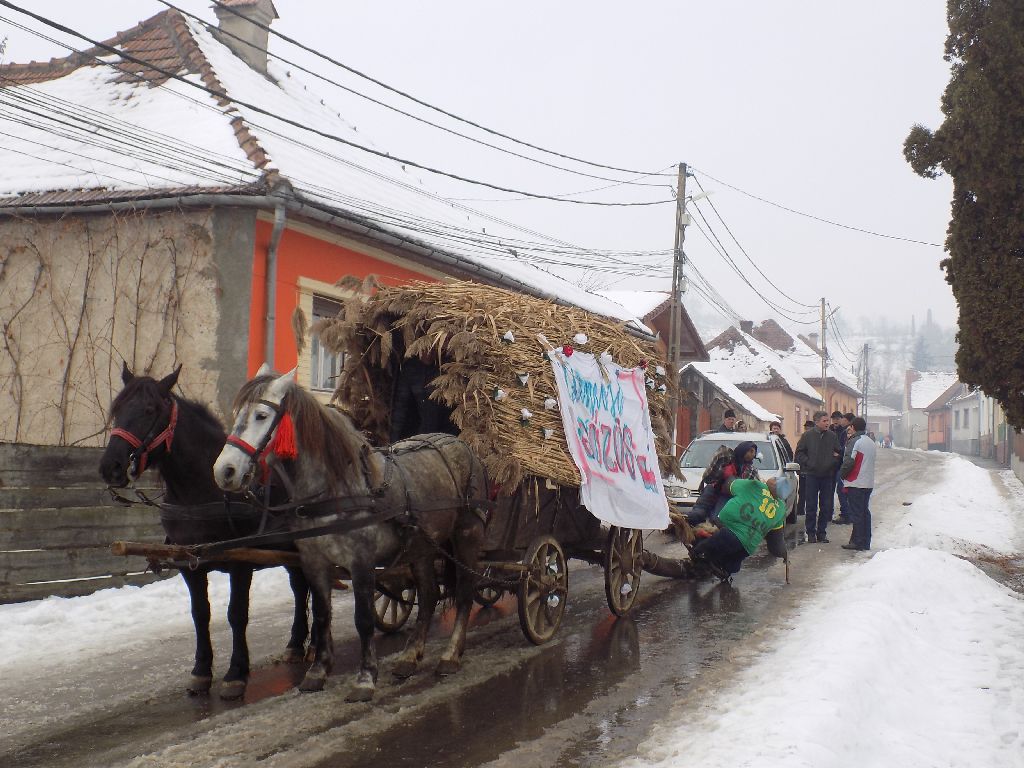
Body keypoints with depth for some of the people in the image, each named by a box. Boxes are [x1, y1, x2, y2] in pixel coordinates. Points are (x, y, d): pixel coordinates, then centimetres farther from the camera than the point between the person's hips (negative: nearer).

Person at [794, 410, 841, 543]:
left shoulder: (832, 436, 5)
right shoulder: (807, 436, -2)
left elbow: (838, 453, 12)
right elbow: (799, 453, 2)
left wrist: (833, 462, -5)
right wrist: (808, 463, -10)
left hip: (828, 475, 2)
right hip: (812, 475, -2)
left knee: (826, 506, 5)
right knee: (811, 505, 1)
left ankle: (822, 532, 15)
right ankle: (811, 532, 9)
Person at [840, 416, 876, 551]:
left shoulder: (855, 441, -13)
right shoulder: (871, 442, 14)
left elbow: (848, 461, -19)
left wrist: (843, 474, -3)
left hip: (856, 483, -8)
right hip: (868, 483, 8)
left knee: (856, 513, -4)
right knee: (865, 512, 13)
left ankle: (858, 542, -3)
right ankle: (866, 543, 16)